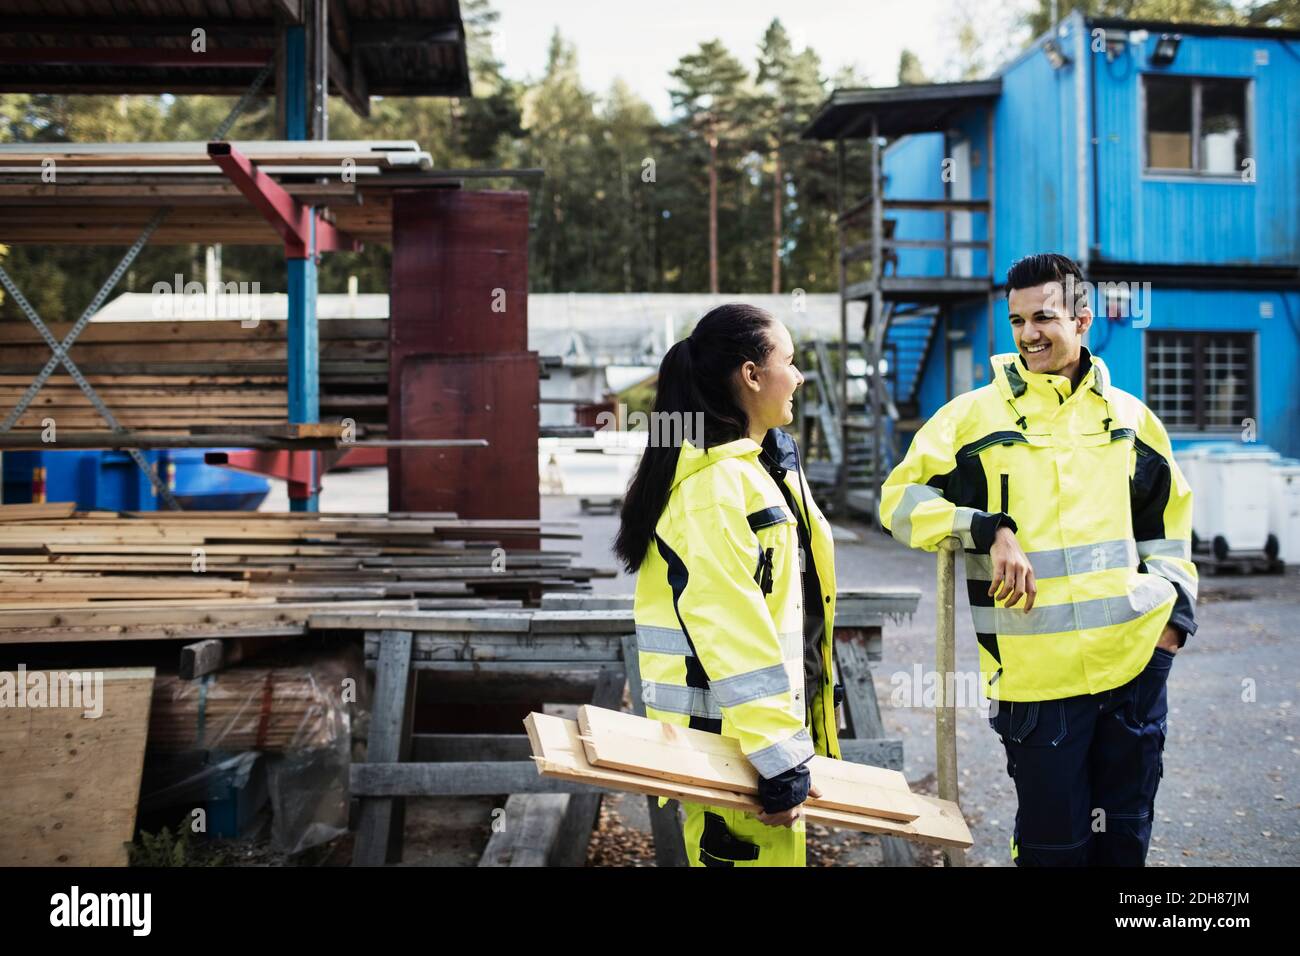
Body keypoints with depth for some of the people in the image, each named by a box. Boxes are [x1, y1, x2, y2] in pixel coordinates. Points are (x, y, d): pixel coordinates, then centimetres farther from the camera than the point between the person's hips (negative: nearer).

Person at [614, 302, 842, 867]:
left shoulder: (761, 466, 14)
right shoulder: (715, 485, -19)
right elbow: (733, 634, -24)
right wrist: (782, 764, -24)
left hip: (769, 719, 10)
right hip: (733, 739, -10)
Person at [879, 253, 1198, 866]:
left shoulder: (1130, 418, 10)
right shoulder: (975, 414, -2)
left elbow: (1167, 521, 22)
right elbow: (900, 499, -4)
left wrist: (1177, 612, 12)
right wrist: (991, 531, -17)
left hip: (1137, 660, 3)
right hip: (1036, 672, -3)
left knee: (1126, 833, 14)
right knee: (1053, 840, 5)